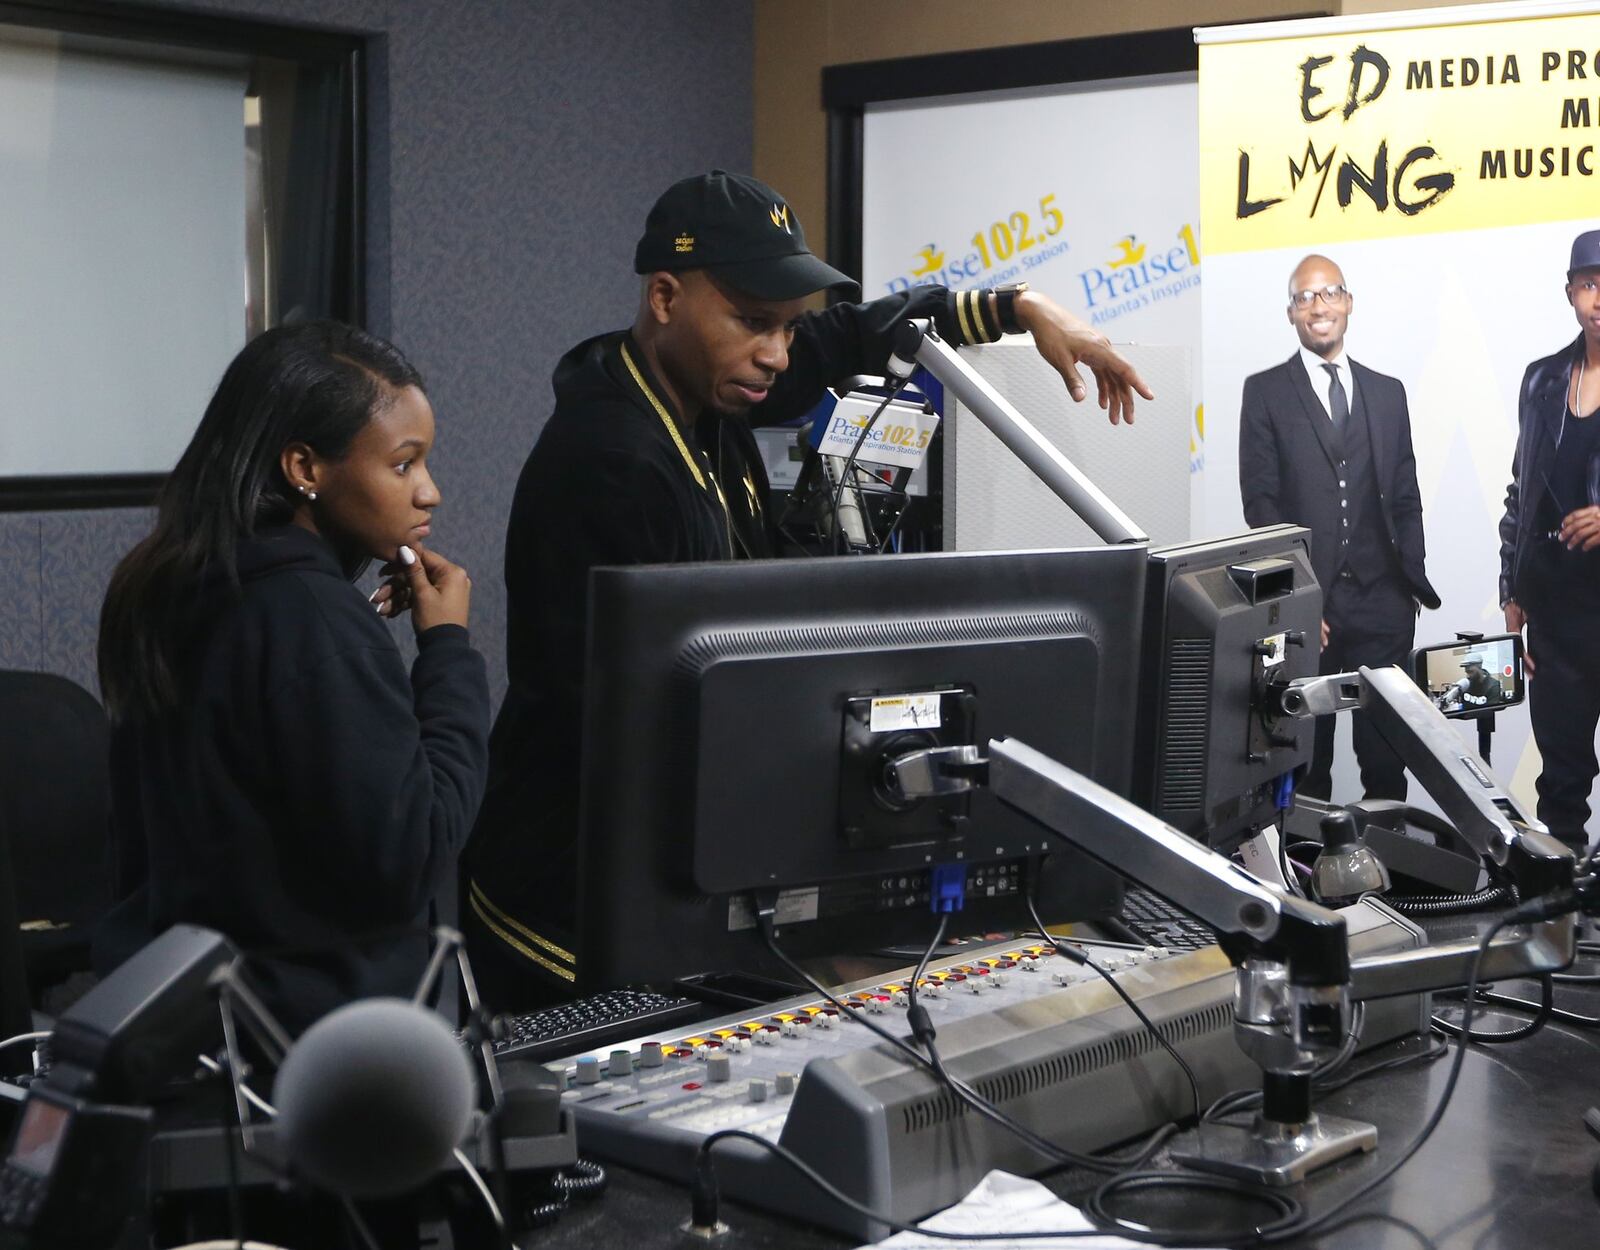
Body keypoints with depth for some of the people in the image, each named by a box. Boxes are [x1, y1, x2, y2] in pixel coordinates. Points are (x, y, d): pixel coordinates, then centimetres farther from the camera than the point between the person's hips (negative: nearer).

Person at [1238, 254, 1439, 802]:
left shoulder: (1387, 392, 14)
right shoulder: (1265, 392, 3)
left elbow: (1406, 499, 14)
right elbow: (1262, 502, -3)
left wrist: (1412, 582, 4)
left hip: (1382, 603, 3)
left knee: (1386, 755, 3)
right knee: (1306, 753, 4)